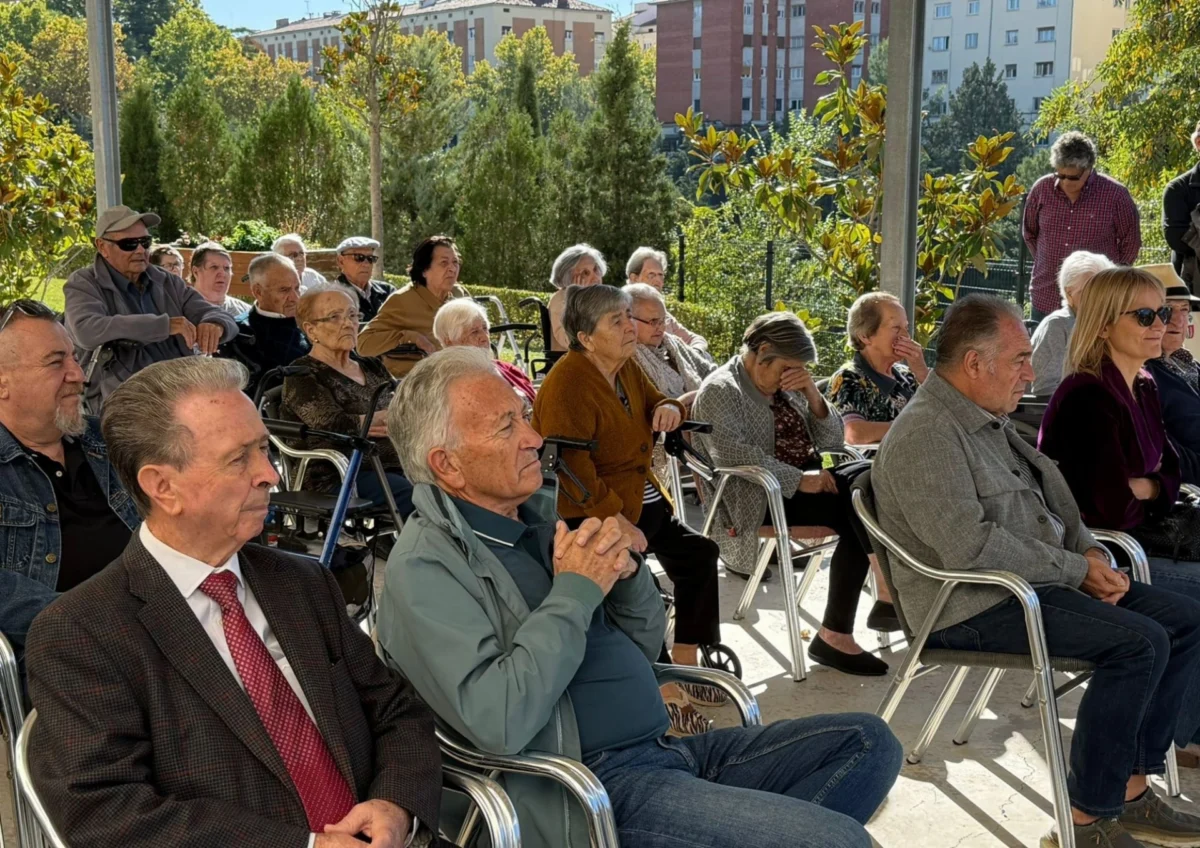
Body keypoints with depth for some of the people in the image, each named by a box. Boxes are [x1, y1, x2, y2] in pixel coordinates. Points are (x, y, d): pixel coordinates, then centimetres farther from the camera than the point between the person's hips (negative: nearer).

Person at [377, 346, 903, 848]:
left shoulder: (538, 516, 13)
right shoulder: (425, 567, -11)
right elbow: (497, 724, -24)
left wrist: (628, 573, -3)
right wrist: (575, 592, -16)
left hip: (663, 751, 9)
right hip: (592, 785, -8)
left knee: (867, 743, 4)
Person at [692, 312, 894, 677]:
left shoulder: (785, 386, 18)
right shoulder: (720, 391, -5)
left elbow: (831, 441, 14)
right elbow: (733, 453, -21)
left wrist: (813, 396, -4)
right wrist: (799, 480, -25)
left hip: (803, 483, 8)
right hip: (760, 499, -8)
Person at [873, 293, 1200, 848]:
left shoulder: (990, 421, 15)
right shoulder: (925, 436, -18)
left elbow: (1050, 487, 21)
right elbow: (969, 546, -27)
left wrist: (1088, 551, 1)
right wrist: (1074, 570, -18)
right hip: (973, 608, -10)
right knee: (1139, 643, -24)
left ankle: (1132, 790, 5)